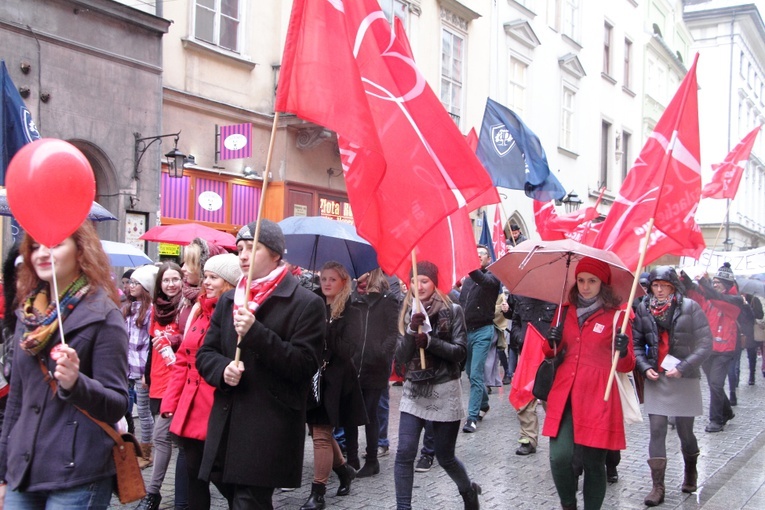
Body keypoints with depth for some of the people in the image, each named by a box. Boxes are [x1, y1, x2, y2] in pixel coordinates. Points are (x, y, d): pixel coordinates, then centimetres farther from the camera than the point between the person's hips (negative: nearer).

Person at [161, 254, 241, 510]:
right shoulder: (199, 311, 12)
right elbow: (183, 360, 14)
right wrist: (171, 401, 10)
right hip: (191, 408, 7)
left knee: (219, 474, 0)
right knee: (194, 473, 13)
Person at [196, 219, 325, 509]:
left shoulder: (306, 304, -4)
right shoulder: (228, 301, 17)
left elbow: (304, 365, -11)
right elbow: (205, 354, 16)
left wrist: (255, 332, -19)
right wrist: (222, 369, -7)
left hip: (270, 433, -6)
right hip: (226, 427, 6)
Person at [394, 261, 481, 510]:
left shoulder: (453, 311, -5)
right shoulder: (407, 313, 4)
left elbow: (460, 351, -11)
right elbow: (401, 357, -3)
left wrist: (430, 341, -24)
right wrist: (412, 331, -20)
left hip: (445, 391, -2)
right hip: (414, 390, 3)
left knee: (445, 457, 10)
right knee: (405, 453, -10)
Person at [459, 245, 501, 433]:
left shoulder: (491, 277, -4)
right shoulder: (468, 279, 14)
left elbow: (483, 280, -29)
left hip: (482, 331, -6)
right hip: (466, 330, 6)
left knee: (476, 375, -10)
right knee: (470, 373, 15)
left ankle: (472, 417, -8)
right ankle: (483, 404, 35)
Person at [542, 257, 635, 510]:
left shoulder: (616, 316, 0)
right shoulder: (566, 311, 11)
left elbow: (626, 366, 1)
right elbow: (551, 353, 22)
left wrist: (622, 352, -21)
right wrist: (551, 344, -1)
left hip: (598, 399, -3)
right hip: (564, 395, 3)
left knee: (594, 463, 3)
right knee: (559, 457, -9)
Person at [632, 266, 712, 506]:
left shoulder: (690, 307, -7)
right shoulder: (643, 309, 1)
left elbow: (705, 344, -8)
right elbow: (636, 343, 7)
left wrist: (682, 368, -15)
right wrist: (645, 367, -8)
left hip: (684, 379, -2)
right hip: (655, 379, 2)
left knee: (685, 430, 9)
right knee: (657, 431, -1)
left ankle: (690, 473, 36)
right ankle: (658, 486, 4)